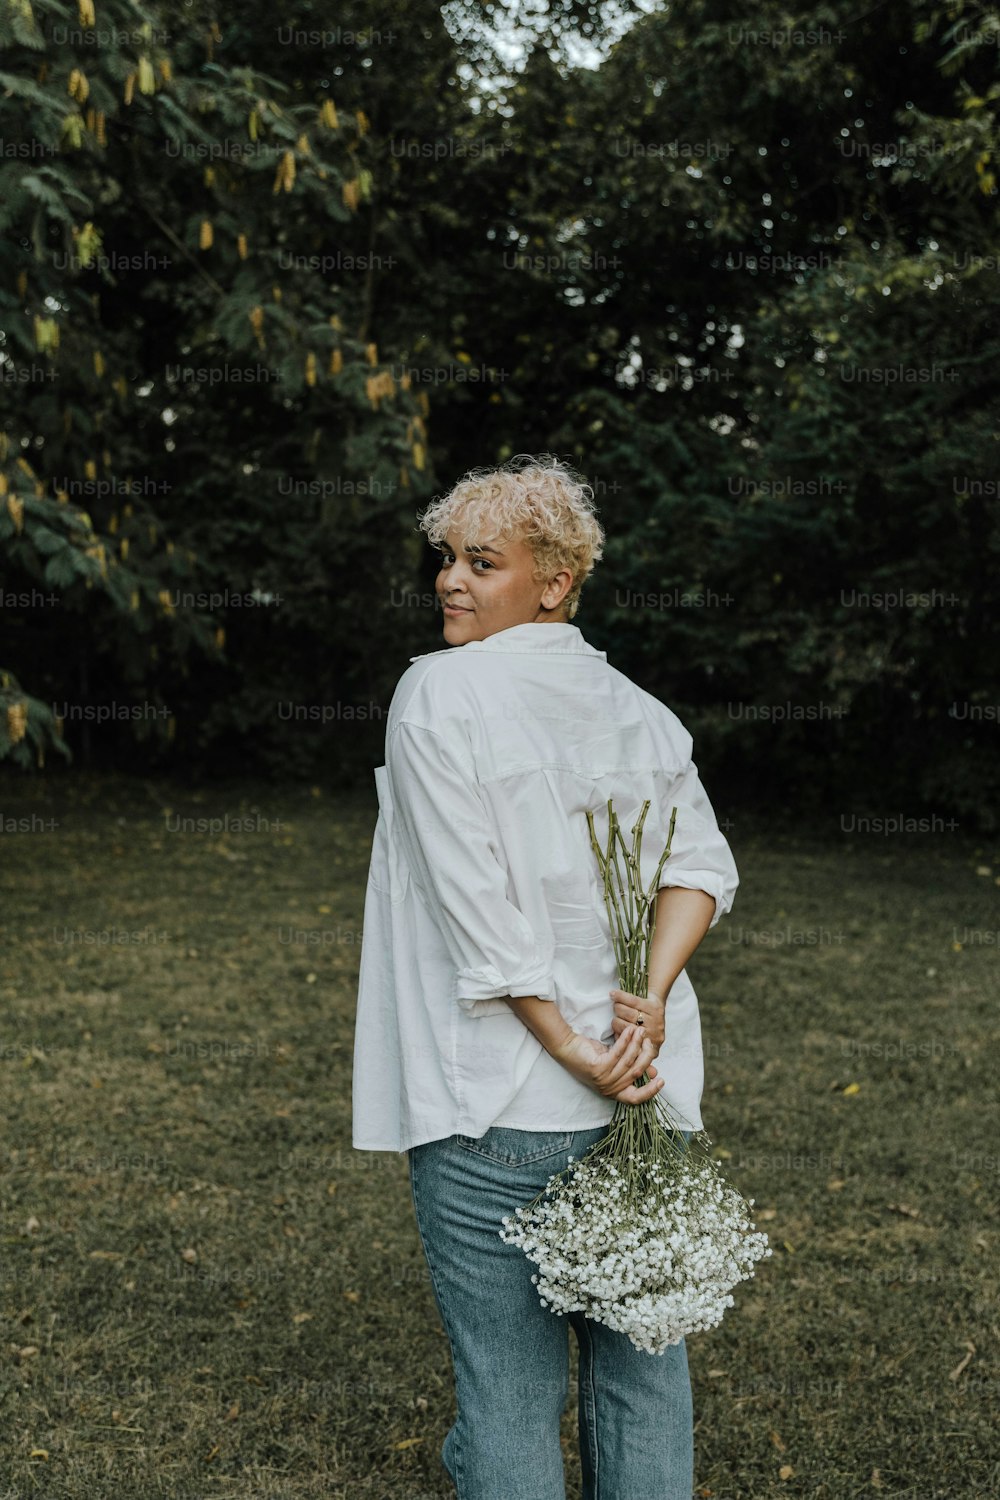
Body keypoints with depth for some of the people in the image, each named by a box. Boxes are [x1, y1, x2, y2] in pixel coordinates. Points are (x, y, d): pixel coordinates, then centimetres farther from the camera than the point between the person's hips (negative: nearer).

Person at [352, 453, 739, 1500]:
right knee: (641, 1365, 16)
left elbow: (479, 909, -17)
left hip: (498, 1106, -5)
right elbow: (701, 864, 2)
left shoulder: (435, 694, -10)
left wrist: (568, 1048, -14)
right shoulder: (636, 707, 8)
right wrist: (651, 999, -8)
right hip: (643, 1098, 6)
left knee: (510, 1386, 7)